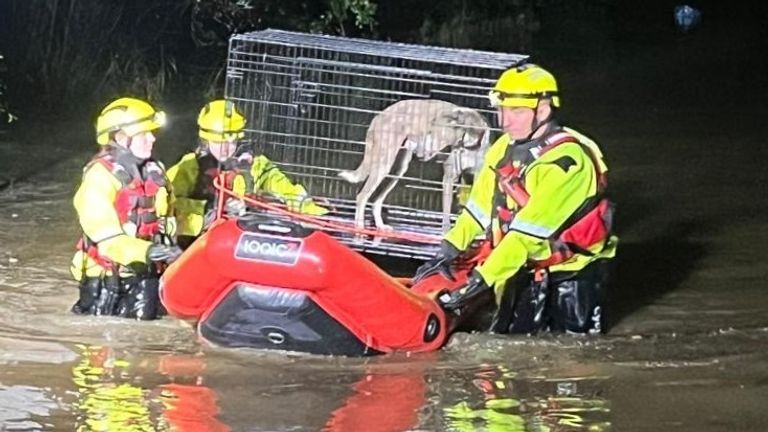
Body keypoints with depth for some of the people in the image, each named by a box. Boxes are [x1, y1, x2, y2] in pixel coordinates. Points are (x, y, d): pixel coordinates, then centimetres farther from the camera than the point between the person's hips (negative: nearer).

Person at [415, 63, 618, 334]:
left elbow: (528, 232, -30)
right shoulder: (504, 149, 1)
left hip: (573, 270, -7)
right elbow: (479, 208, 7)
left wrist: (482, 280, -32)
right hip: (528, 266, 7)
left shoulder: (564, 160, -26)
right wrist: (448, 252, -6)